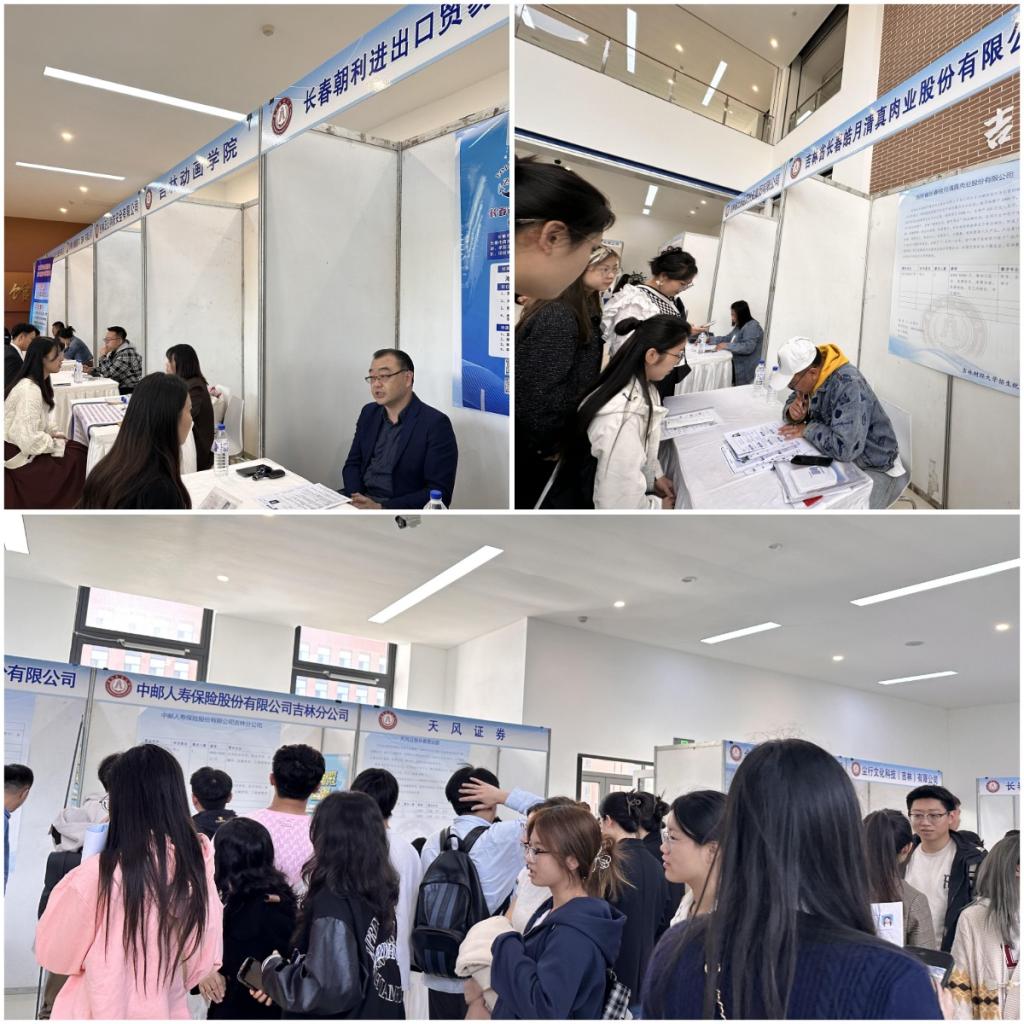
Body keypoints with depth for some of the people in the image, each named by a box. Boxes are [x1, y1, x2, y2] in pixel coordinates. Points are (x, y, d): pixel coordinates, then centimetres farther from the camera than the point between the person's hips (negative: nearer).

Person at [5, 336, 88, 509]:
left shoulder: (38, 383, 5)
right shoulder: (29, 390, -28)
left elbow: (42, 417, 17)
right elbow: (29, 439, -32)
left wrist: (56, 432, -1)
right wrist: (58, 443, -17)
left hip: (24, 444, 10)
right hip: (19, 453, -10)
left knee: (79, 450, 2)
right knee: (77, 458, -10)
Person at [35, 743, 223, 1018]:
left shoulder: (99, 874, -21)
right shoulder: (197, 870, -9)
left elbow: (54, 954, -5)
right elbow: (204, 962, 2)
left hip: (99, 1013, -3)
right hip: (168, 1013, 4)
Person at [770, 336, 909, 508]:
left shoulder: (849, 386, -29)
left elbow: (845, 447, -37)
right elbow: (793, 400, 12)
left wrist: (807, 430, -23)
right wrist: (793, 412, -11)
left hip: (873, 469, -8)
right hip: (837, 457, 8)